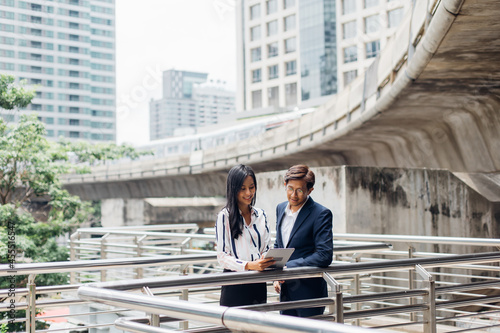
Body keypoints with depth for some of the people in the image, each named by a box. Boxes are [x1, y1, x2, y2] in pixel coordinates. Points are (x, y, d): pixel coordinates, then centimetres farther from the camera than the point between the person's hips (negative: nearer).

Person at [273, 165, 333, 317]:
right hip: (285, 291, 6)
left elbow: (324, 256, -18)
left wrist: (287, 266, -20)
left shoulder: (321, 214, -13)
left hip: (308, 293, -6)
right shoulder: (280, 209, 9)